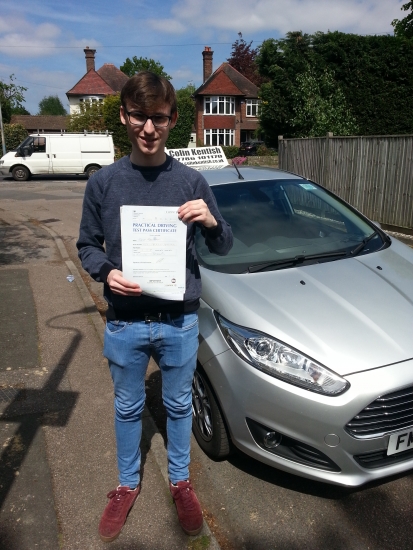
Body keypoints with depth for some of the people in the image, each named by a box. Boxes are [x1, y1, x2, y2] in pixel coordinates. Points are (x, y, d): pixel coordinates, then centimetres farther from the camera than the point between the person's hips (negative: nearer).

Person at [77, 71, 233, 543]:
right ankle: (127, 484, 44)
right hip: (123, 324, 1)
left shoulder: (191, 182, -5)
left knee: (178, 405, 18)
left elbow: (223, 248, 0)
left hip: (179, 322, 0)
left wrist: (210, 223, -22)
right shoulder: (103, 182, -4)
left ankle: (180, 481, 44)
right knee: (127, 408, 19)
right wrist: (106, 272, -17)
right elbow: (87, 245, 4)